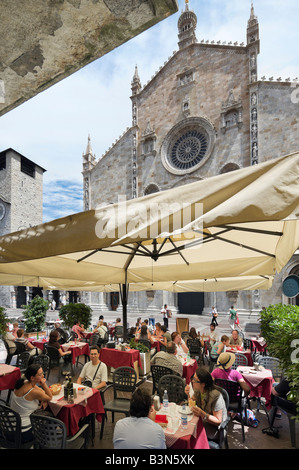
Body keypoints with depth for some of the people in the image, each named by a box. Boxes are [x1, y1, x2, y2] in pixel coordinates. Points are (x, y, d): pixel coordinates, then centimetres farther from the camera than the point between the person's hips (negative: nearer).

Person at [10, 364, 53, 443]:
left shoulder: (24, 383, -4)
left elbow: (43, 392, 11)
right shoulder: (32, 392, -29)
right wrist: (44, 384, -23)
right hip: (22, 433, -7)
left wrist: (44, 400, -6)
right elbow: (50, 397, -11)